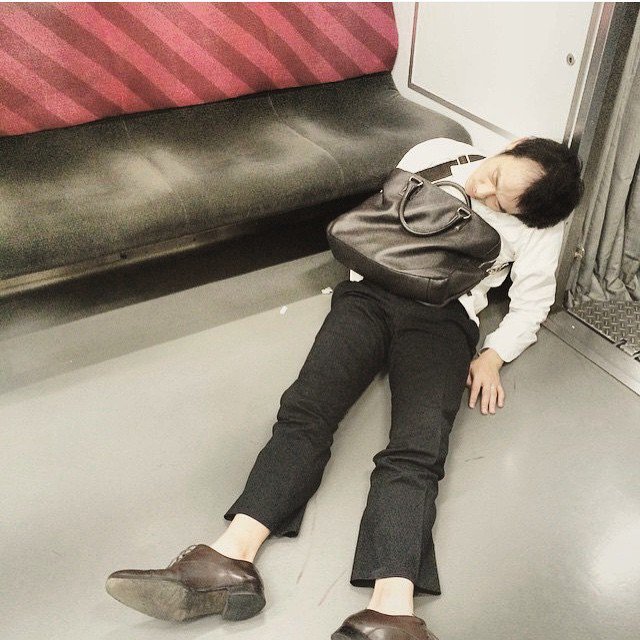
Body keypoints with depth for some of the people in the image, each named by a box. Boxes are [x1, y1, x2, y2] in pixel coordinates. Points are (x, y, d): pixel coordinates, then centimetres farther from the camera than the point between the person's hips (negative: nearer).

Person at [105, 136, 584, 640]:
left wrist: (493, 355, -3)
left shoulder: (540, 225, 10)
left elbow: (530, 306, 12)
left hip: (443, 317, -2)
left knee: (418, 447, -29)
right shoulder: (437, 154, 17)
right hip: (371, 293, 3)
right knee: (305, 409, -23)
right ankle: (232, 558, -36)